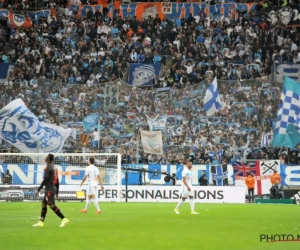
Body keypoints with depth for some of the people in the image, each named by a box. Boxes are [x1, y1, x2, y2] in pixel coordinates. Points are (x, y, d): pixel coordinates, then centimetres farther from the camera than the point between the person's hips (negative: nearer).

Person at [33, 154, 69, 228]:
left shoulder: (47, 167, -11)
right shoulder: (54, 167, 15)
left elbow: (45, 180, -18)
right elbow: (57, 181, 16)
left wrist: (38, 190, -14)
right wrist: (57, 192, 20)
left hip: (49, 189, -9)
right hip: (54, 188, 9)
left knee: (52, 205, -12)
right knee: (43, 204, 12)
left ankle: (64, 219, -17)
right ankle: (41, 222, 12)